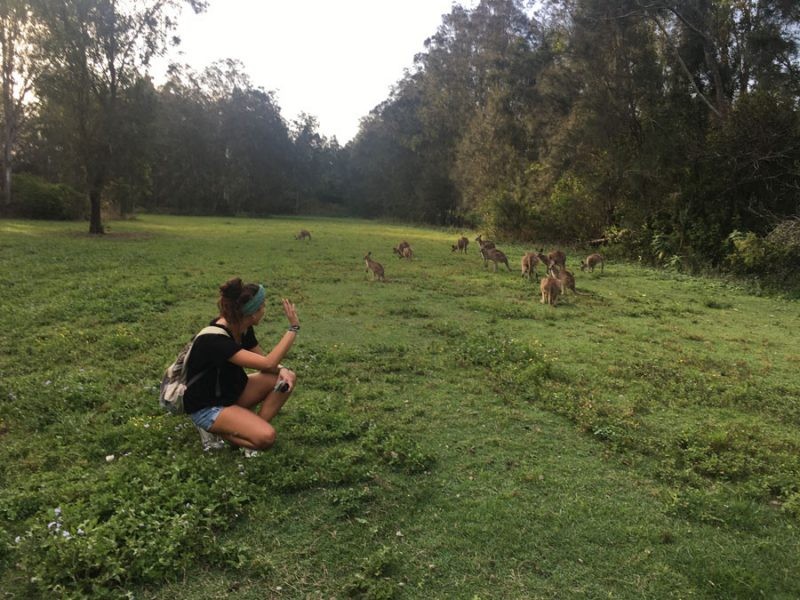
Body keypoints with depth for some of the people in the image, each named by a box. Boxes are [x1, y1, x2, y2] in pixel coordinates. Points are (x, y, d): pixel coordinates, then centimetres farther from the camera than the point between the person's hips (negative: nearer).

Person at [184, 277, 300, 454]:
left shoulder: (243, 328, -7)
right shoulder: (214, 340, -33)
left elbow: (263, 359, 4)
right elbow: (267, 363, -37)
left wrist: (282, 370, -19)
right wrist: (293, 327, -32)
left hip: (233, 391, 8)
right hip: (207, 407, -8)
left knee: (288, 377, -9)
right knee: (266, 437, -27)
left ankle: (252, 428, -3)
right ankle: (215, 431, -2)